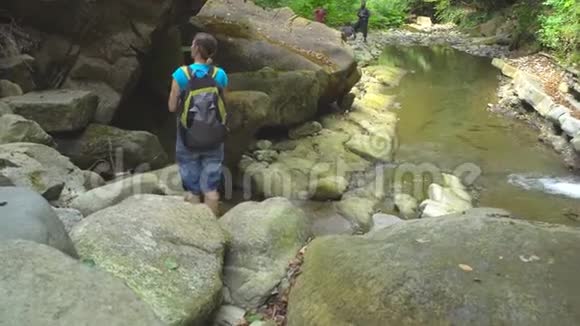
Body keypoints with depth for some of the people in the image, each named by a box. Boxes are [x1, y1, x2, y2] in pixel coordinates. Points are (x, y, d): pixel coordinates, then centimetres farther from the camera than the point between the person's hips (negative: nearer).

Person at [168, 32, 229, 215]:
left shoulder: (182, 74, -12)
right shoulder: (220, 75, -7)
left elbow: (172, 107, -5)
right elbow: (222, 104, 3)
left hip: (189, 139, -1)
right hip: (213, 139, 2)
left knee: (192, 189, 13)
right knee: (210, 187, 13)